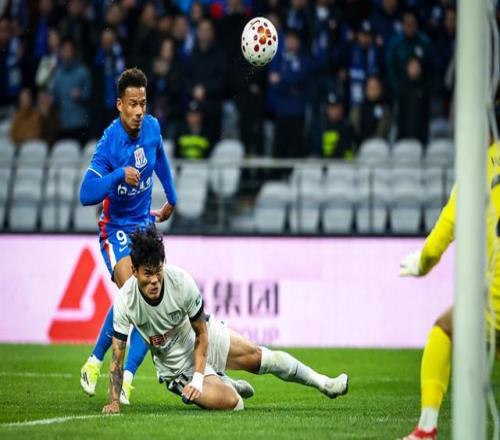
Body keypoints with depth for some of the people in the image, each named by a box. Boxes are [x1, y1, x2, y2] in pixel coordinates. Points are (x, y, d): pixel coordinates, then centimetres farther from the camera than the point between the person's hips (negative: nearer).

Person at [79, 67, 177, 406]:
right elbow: (86, 194, -29)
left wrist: (171, 201, 29)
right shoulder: (110, 143, -21)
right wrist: (120, 174, -40)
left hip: (145, 224, 5)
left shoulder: (152, 128, -5)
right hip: (116, 229, -5)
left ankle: (127, 378, -9)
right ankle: (95, 362, -2)